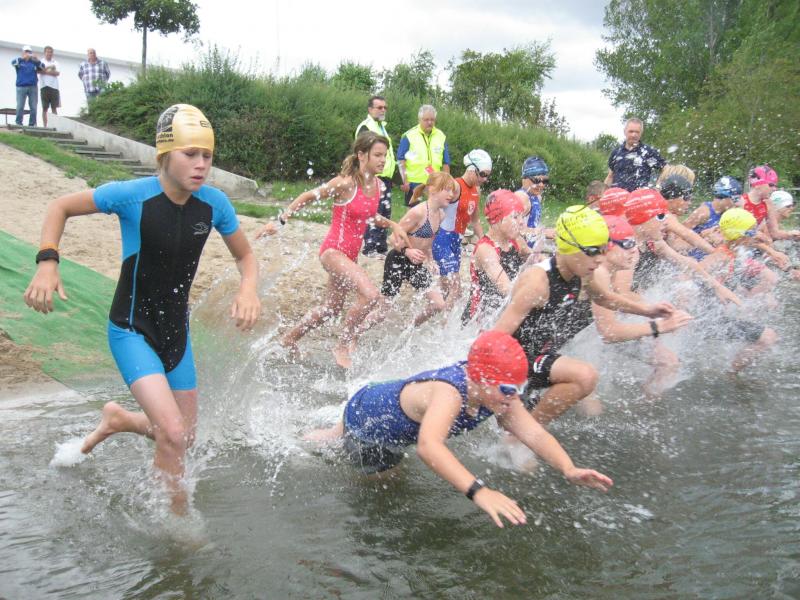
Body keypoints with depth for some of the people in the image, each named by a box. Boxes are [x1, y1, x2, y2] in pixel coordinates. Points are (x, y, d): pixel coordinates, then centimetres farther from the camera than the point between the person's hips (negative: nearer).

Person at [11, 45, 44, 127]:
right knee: (20, 107, -5)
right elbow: (13, 63, -11)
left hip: (33, 87, 2)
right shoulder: (19, 61, 9)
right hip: (21, 87, -2)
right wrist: (22, 57, -26)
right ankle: (18, 123, -2)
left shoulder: (34, 62, 13)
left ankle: (32, 124, 5)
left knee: (34, 107, -1)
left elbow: (42, 67, 0)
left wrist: (37, 60, -20)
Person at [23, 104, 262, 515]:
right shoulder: (132, 196, -20)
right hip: (132, 331, -5)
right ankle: (178, 521, 5)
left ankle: (117, 419, 46)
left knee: (184, 437, 16)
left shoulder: (214, 203, -9)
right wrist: (47, 262, -21)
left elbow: (245, 257, 5)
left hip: (176, 330, 5)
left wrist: (249, 289, -17)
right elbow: (61, 207, -6)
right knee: (173, 435, -20)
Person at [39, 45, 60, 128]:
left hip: (54, 87, 2)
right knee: (45, 108, -1)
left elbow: (57, 73, -1)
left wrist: (46, 71, -7)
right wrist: (51, 68, -10)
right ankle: (45, 126, 0)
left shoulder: (55, 62, 14)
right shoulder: (41, 62, 7)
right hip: (45, 87, -2)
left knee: (54, 108, 3)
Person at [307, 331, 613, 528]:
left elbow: (535, 433, -31)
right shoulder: (448, 394, -49)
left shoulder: (498, 396, -26)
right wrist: (478, 491, -78)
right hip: (364, 414, -7)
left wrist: (569, 470, -49)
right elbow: (428, 445, -67)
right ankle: (308, 440, 38)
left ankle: (332, 435, 57)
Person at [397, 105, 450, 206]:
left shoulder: (441, 136, 8)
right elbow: (401, 161, -3)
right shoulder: (409, 136, -2)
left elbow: (445, 163, 11)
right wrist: (405, 182, -9)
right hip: (414, 184, -3)